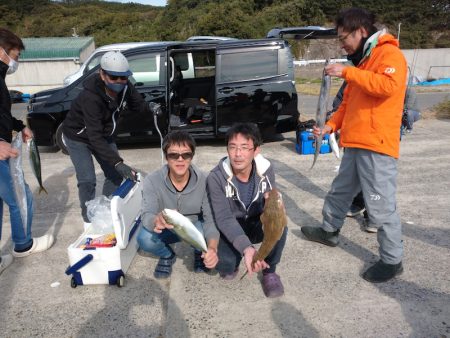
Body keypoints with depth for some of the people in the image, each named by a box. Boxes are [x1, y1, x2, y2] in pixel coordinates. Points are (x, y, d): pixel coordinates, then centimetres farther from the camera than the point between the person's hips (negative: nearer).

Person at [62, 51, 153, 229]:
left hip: (103, 135, 6)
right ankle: (89, 220, 9)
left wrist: (151, 109, -19)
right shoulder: (90, 96, -38)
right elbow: (94, 136, -42)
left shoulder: (125, 87, -20)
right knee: (87, 180, -13)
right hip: (78, 136, -6)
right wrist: (118, 163, -49)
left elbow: (138, 104, 1)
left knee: (115, 175, 5)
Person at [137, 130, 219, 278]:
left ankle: (200, 253, 5)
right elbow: (147, 216, -31)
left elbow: (211, 218, -25)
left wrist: (212, 247, -44)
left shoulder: (203, 180, -23)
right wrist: (157, 221, -57)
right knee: (144, 239, -30)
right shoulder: (152, 181, -22)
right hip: (166, 231, 1)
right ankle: (167, 255, 6)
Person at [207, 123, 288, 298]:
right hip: (231, 229, -1)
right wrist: (246, 248, -44)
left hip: (257, 223, 2)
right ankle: (233, 261, 13)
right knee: (224, 266, -28)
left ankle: (269, 271, -3)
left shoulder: (266, 169, -16)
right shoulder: (216, 177, -24)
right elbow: (224, 219, -28)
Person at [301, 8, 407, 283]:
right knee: (340, 192, 19)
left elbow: (388, 85, -25)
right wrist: (330, 126, 11)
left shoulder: (389, 54, -5)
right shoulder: (362, 60, 23)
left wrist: (347, 72, -20)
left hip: (377, 146, -9)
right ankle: (330, 231, 38)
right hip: (355, 145, 9)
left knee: (381, 206, -4)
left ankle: (392, 260, 11)